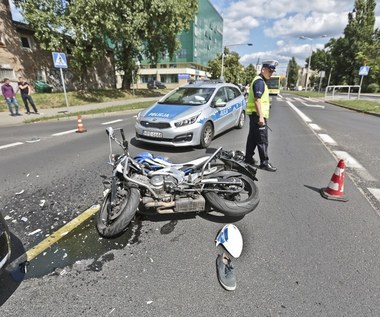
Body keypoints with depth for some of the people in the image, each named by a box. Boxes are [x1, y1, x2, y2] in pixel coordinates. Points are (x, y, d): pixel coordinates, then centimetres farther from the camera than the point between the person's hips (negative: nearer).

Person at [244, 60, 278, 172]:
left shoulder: (259, 80, 20)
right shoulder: (259, 81, -13)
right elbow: (257, 100, -22)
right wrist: (261, 117, -26)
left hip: (254, 114, 10)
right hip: (258, 115, -10)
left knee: (252, 137, 14)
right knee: (262, 140, -7)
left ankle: (248, 158, 22)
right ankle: (264, 163, -2)